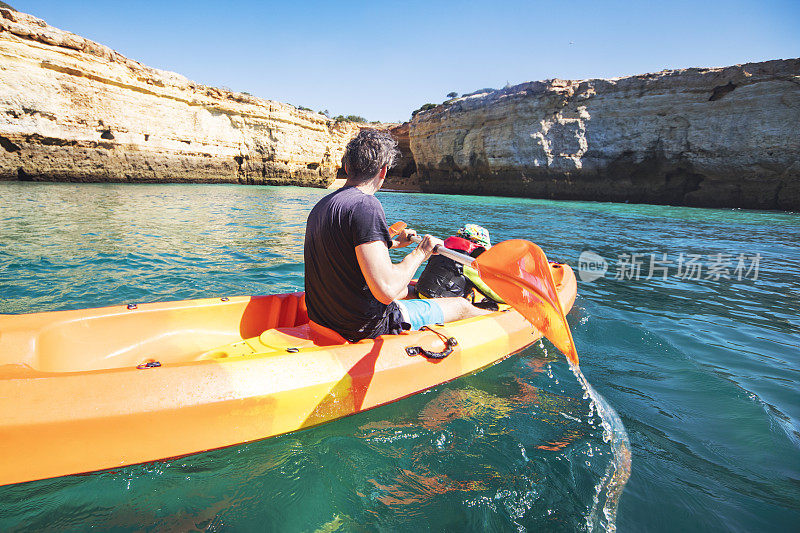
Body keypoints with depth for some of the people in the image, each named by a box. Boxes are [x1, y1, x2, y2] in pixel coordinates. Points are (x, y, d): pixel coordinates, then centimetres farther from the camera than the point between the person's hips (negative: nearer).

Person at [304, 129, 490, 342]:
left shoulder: (320, 206, 5)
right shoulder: (366, 205, -25)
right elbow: (387, 291, -32)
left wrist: (394, 243, 32)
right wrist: (420, 253, -15)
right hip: (368, 328, -9)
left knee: (406, 289, 35)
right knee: (461, 306, 8)